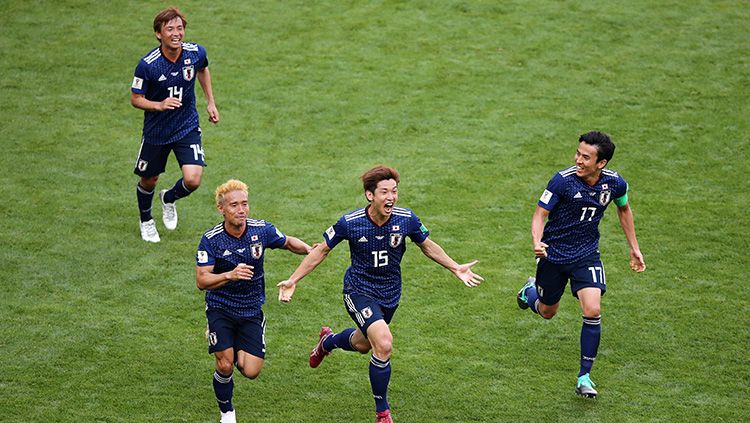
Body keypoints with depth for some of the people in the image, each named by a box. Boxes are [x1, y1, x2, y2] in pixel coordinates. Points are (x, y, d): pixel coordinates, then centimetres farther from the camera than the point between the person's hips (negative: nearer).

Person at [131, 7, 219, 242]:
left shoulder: (196, 53, -13)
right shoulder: (147, 65, -23)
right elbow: (135, 99, -12)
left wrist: (211, 102, 13)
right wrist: (160, 105, -30)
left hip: (188, 127, 1)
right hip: (156, 132, -1)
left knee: (192, 180, -14)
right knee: (148, 181, 15)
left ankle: (169, 199, 23)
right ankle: (146, 221, 47)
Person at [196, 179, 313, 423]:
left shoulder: (262, 230, -10)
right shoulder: (211, 239, -16)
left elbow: (288, 243, 11)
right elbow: (201, 281, -21)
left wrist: (311, 250, -9)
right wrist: (230, 275, -38)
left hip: (252, 310, 2)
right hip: (220, 308, -2)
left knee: (251, 372, -7)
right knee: (225, 366, -14)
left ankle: (238, 352, 30)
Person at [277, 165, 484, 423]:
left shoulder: (406, 219, -15)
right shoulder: (350, 223, -21)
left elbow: (427, 246, 5)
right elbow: (322, 250, -6)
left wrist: (456, 268, 1)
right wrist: (292, 281, -8)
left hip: (390, 293, 5)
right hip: (359, 291, -5)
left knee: (362, 344, 26)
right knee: (384, 343, -25)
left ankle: (328, 341, 63)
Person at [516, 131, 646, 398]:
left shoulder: (615, 183, -11)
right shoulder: (563, 180, -22)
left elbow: (623, 209, 11)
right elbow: (540, 214, -16)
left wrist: (634, 248, 14)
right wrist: (537, 242, -36)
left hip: (586, 255, 1)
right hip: (553, 254, -1)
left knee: (592, 311, -17)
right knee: (547, 312, 15)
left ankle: (584, 377, -5)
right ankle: (531, 291, 53)